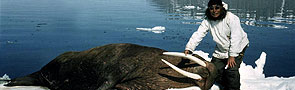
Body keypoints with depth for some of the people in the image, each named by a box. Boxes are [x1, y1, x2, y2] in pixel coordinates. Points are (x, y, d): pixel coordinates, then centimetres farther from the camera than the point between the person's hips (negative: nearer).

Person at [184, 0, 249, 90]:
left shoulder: (231, 18, -23)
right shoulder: (207, 21, -9)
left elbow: (236, 38, -24)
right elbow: (198, 34, -18)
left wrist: (232, 56, -28)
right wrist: (189, 48, -31)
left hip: (237, 47, -5)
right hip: (221, 50, 5)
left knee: (231, 70, -20)